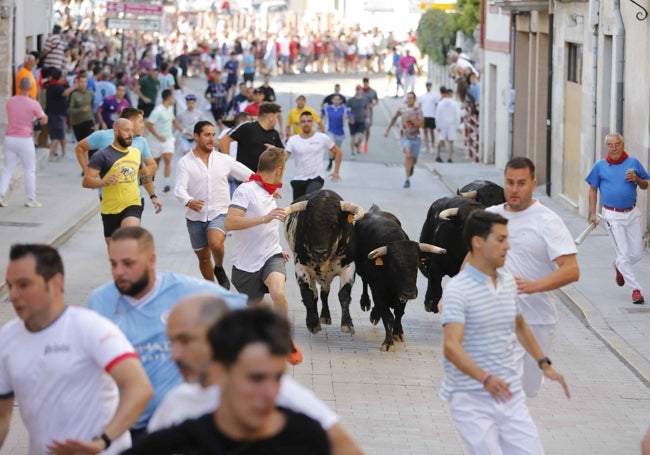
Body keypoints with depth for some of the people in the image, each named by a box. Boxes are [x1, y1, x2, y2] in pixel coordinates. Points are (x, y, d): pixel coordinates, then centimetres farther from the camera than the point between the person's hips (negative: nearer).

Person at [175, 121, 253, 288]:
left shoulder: (224, 160, 2)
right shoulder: (185, 163, -4)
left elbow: (250, 176, 11)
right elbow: (179, 189, -16)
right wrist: (189, 202, -36)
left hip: (219, 213, -1)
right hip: (195, 217, 1)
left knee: (215, 243, -30)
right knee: (203, 257, 11)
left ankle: (219, 269, 0)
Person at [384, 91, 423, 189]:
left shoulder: (418, 111, -7)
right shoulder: (401, 110, -1)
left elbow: (422, 124, -16)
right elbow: (394, 118, 19)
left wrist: (412, 120, -28)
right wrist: (388, 130, 21)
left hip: (415, 138, 1)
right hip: (405, 137, -1)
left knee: (413, 160, 11)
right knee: (408, 155, -26)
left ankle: (411, 166, 53)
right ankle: (407, 180, -26)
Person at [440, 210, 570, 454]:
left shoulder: (509, 282, 10)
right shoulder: (457, 290, -14)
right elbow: (451, 346, -26)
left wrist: (544, 364, 27)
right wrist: (485, 378, -39)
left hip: (510, 395, 7)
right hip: (471, 399, -7)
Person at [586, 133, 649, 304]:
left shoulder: (633, 163, 2)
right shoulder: (600, 166, -1)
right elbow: (593, 190, 7)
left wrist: (636, 179, -13)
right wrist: (592, 214, 1)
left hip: (632, 213, 3)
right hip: (613, 215, -3)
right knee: (623, 254, -7)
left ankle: (619, 267, 38)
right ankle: (636, 289, 0)